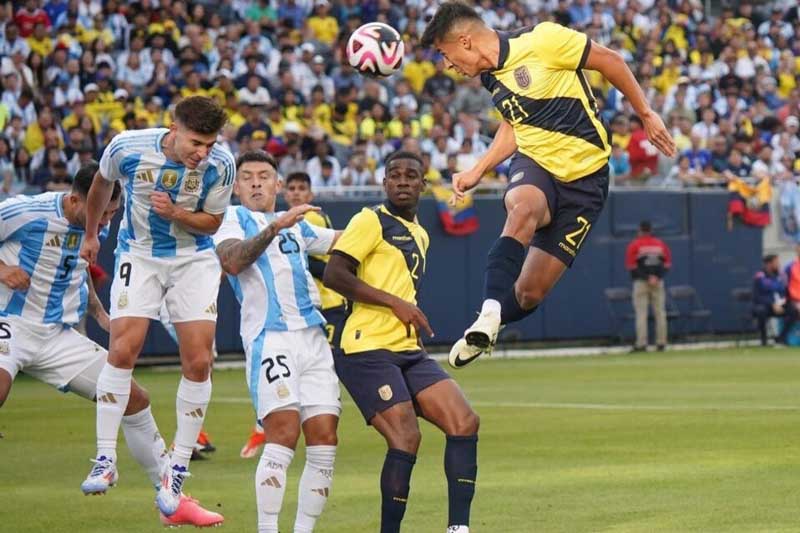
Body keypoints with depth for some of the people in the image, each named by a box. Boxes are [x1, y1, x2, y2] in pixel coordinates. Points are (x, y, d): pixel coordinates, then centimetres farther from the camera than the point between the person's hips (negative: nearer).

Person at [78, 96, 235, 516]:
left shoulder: (221, 165, -18)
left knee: (198, 362, -9)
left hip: (194, 260, 1)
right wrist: (90, 234, 20)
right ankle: (106, 458, -6)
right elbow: (101, 185, 5)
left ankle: (178, 469, 2)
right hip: (139, 256, -1)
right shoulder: (127, 148, -18)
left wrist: (175, 214, -24)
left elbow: (211, 222, -4)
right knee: (122, 349, -17)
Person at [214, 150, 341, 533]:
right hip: (270, 338, -6)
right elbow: (231, 261, -14)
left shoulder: (296, 224, 25)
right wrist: (274, 228, -24)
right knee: (284, 434, -20)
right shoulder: (233, 218, 6)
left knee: (324, 440, -2)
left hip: (313, 339, 6)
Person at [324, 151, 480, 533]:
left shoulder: (420, 234, 22)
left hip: (410, 352, 8)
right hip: (368, 350, -8)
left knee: (464, 422, -7)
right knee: (406, 438, -18)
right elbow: (333, 274, -14)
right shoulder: (371, 221, -4)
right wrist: (396, 303, -16)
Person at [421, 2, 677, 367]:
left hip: (583, 175, -4)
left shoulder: (541, 41, -15)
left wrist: (646, 115, -1)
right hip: (534, 163, 4)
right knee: (522, 210, -36)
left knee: (530, 292, -6)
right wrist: (477, 172, 14)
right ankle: (490, 313, -44)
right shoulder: (491, 78, 7)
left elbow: (609, 60, -6)